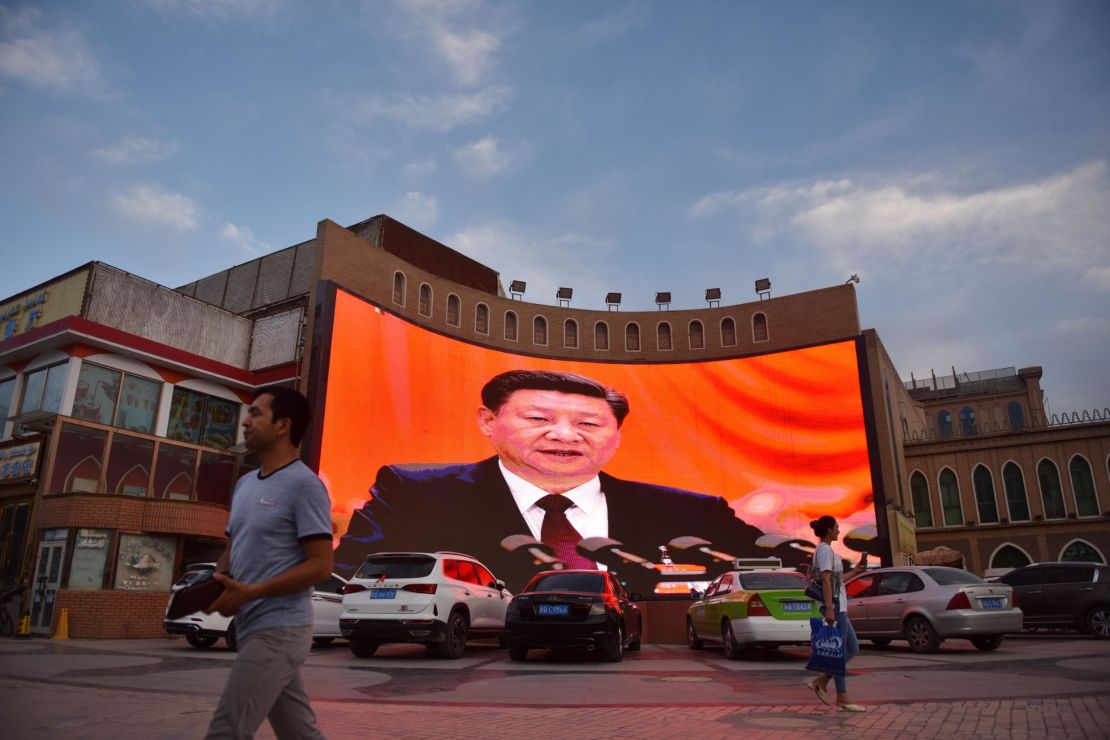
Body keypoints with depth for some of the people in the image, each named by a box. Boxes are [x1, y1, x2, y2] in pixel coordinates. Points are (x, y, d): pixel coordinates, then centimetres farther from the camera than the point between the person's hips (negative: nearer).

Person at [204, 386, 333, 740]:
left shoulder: (304, 485, -13)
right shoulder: (245, 484, 14)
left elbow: (320, 564, -17)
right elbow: (233, 549, 21)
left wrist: (252, 592, -22)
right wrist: (217, 583, -1)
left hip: (279, 630, -9)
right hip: (254, 628, 9)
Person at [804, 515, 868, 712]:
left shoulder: (824, 550, 19)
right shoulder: (825, 549, -11)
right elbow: (826, 580, -19)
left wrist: (856, 570, 25)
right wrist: (830, 608, -25)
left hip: (838, 605, 10)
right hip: (834, 605, -10)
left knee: (852, 648, 13)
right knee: (840, 651, -4)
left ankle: (821, 681, 11)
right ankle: (842, 699, 2)